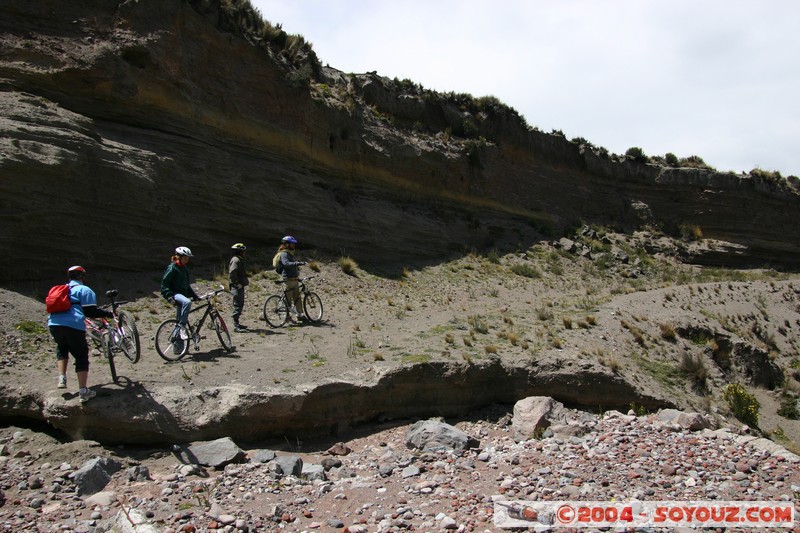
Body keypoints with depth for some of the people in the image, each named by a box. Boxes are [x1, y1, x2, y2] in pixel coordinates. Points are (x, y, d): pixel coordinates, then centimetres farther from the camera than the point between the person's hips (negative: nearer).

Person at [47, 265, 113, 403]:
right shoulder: (84, 290, 6)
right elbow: (90, 311, -4)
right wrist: (107, 314, 8)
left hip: (53, 324, 6)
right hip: (73, 326, -6)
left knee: (61, 349, 32)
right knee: (81, 357, 4)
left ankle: (61, 378, 17)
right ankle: (83, 392, 1)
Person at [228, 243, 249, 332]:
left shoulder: (239, 259, 19)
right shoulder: (235, 260, -15)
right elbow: (232, 273, -25)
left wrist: (245, 280, 17)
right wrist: (237, 283, -25)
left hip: (240, 286, 11)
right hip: (237, 286, -11)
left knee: (240, 304, 16)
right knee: (238, 305, -9)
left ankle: (237, 323, 25)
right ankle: (236, 325, -7)